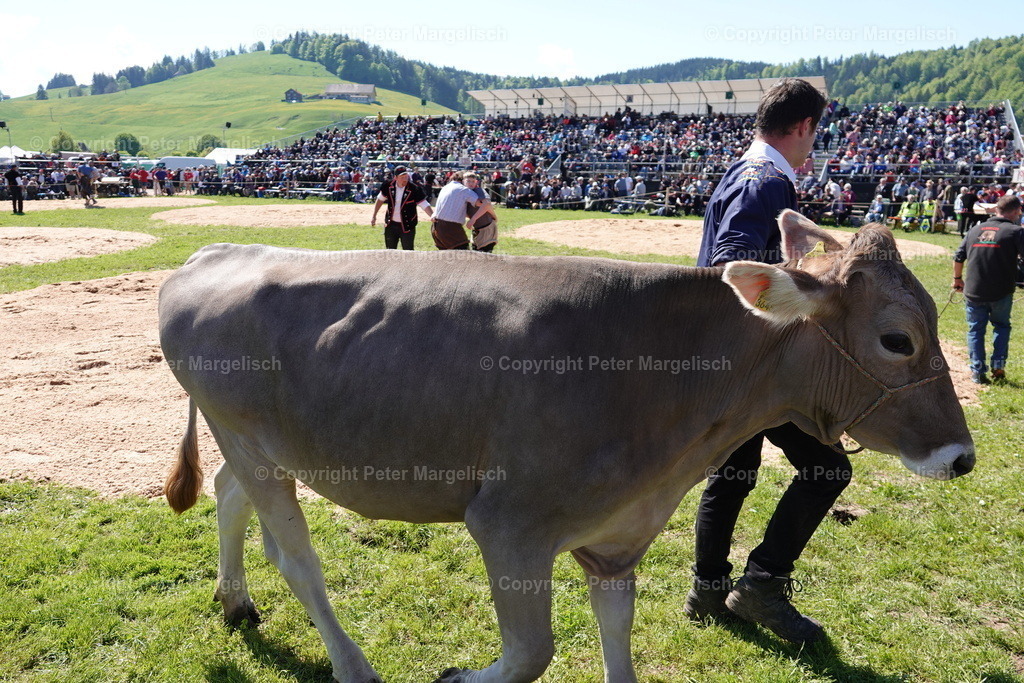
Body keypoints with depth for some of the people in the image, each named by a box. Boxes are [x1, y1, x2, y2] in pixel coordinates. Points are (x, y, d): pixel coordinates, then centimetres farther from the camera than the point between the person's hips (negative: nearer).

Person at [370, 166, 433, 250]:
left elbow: (425, 205, -20)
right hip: (391, 225, 4)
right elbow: (380, 200, 8)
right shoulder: (389, 186, -8)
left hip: (407, 226, -3)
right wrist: (374, 216, 9)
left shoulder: (414, 189, -18)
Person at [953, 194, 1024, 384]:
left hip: (973, 292, 2)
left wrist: (957, 279, 25)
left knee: (975, 329, 12)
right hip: (1001, 293, -2)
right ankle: (998, 365, 11)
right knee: (1001, 326, 20)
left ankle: (977, 370, 8)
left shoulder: (975, 230, 8)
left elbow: (958, 258, 12)